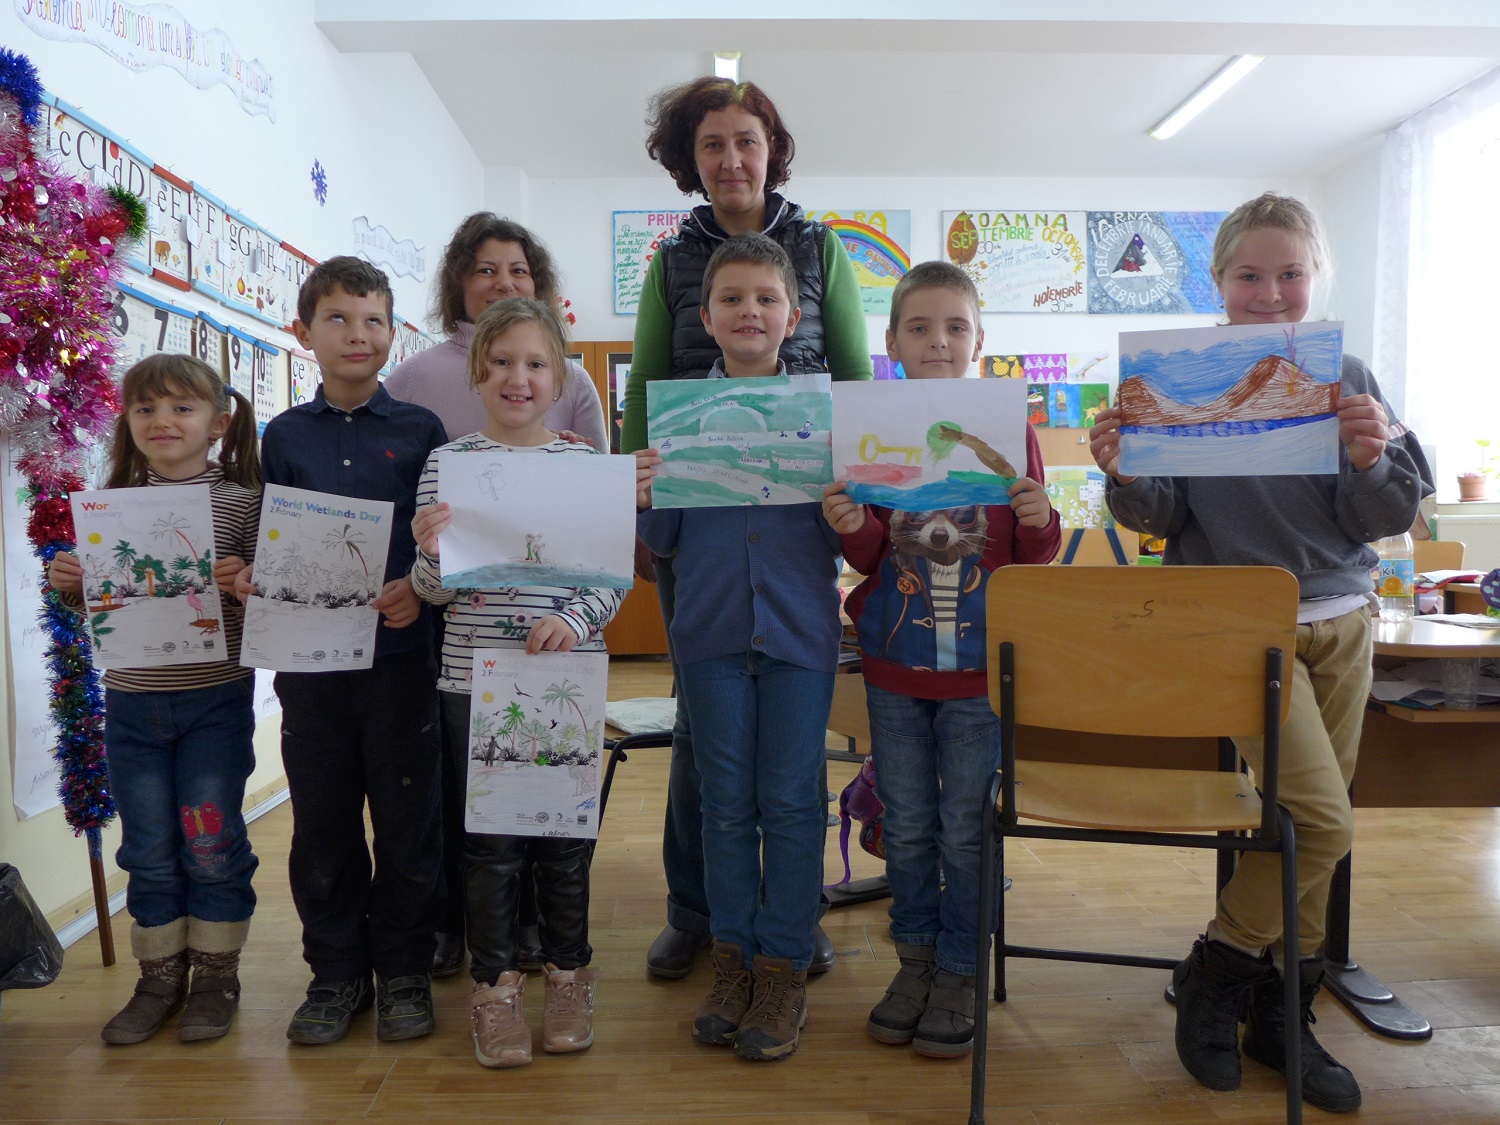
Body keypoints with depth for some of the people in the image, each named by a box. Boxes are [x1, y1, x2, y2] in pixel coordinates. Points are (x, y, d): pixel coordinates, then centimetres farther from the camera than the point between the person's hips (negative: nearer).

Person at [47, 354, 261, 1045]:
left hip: (216, 702, -3)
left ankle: (215, 975, 25)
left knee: (212, 846, 7)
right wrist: (72, 588, -7)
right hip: (131, 704, 4)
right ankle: (159, 978, 31)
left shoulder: (241, 502, -6)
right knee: (149, 854, 14)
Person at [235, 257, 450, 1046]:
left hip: (399, 651, -2)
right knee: (322, 821, 11)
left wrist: (418, 588, -17)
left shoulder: (420, 430, 1)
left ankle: (404, 969, 24)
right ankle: (336, 971, 28)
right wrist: (253, 578, -8)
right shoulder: (284, 436, 8)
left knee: (407, 818, 6)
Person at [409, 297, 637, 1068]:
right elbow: (432, 592, 1)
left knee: (564, 834, 12)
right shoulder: (447, 463, 1)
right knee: (489, 841, 10)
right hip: (474, 679, 0)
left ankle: (569, 975, 33)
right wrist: (432, 554, -20)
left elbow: (613, 574, 1)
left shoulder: (585, 465, 2)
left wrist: (573, 619, -17)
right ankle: (496, 987, 29)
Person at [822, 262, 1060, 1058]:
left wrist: (1039, 522, -19)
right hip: (893, 664, 2)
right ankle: (915, 960, 32)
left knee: (966, 829, 7)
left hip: (979, 663, -2)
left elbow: (1034, 560, 2)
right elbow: (871, 559, 2)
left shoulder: (1009, 430, -2)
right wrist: (852, 529, -18)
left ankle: (960, 973, 26)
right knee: (906, 826, 13)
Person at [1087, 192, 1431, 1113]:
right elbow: (1161, 516, -6)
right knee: (1323, 819, -14)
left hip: (1340, 621, 5)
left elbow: (1385, 519, 0)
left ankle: (1276, 1006, 28)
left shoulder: (1347, 379, 4)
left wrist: (1370, 463, -20)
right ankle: (1220, 969, 11)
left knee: (1312, 822, 11)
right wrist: (1126, 477, -26)